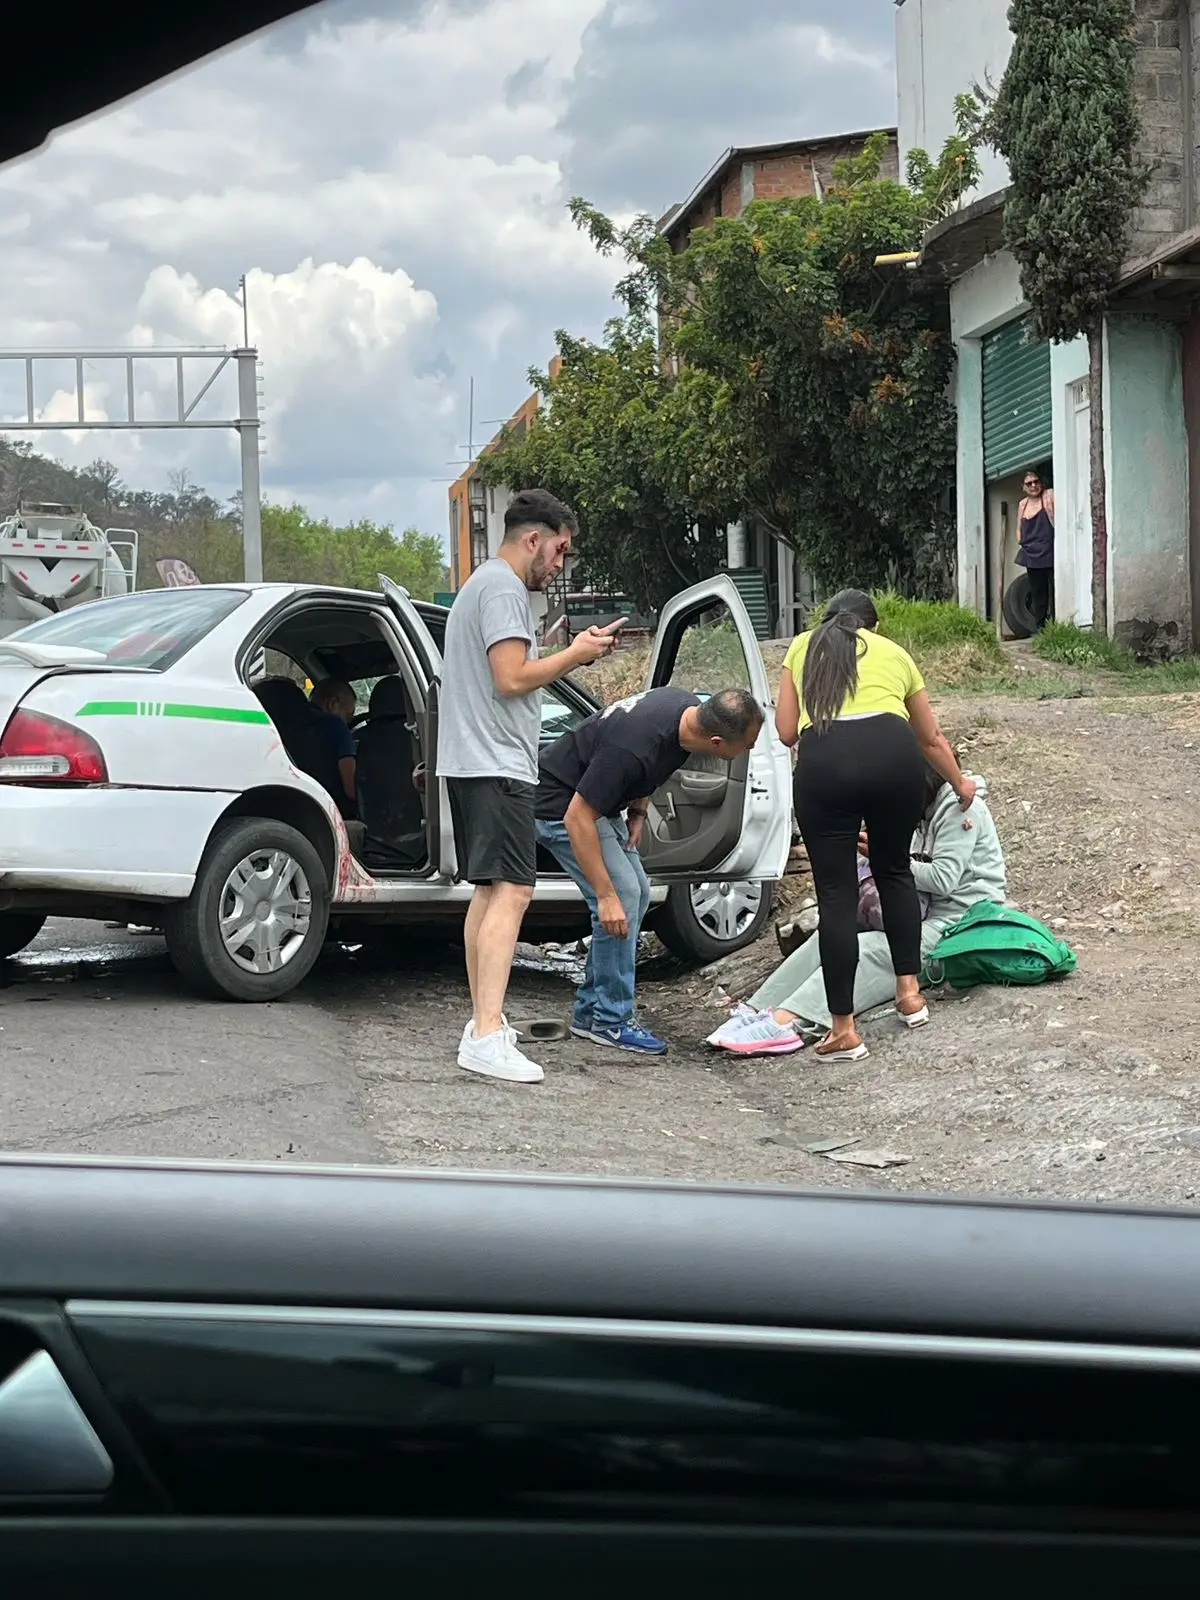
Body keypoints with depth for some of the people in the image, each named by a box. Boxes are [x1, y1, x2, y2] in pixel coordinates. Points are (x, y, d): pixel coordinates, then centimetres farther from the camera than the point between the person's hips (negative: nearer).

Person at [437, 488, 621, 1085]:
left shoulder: (482, 584, 22)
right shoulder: (503, 589, -12)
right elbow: (513, 678, -20)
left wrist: (571, 655, 14)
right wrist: (575, 655, -8)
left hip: (473, 764, 11)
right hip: (496, 764, -11)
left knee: (489, 891, 15)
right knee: (511, 890, -17)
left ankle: (483, 1022, 19)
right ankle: (487, 1036, -24)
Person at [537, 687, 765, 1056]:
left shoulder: (691, 709, -11)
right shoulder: (633, 747, -38)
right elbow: (577, 818, -32)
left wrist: (638, 809, 2)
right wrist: (606, 895, -29)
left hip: (601, 800, 10)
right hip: (562, 805, -10)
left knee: (636, 894, 8)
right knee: (623, 896, -15)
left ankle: (589, 1010, 15)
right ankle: (609, 1022, -4)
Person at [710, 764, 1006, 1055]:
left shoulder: (959, 807, -10)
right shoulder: (928, 807, 20)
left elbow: (944, 878, -18)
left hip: (959, 922, -9)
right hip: (927, 914, 9)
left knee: (867, 949, -30)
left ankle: (787, 1021, -48)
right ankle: (757, 1011, -24)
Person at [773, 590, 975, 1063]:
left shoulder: (804, 648, 26)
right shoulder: (893, 653, 29)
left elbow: (786, 731, 20)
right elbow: (931, 737, 39)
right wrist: (960, 783, 56)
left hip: (823, 758, -1)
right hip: (893, 753, 2)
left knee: (836, 892, 4)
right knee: (894, 869, 25)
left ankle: (844, 1030, 6)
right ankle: (909, 992, 29)